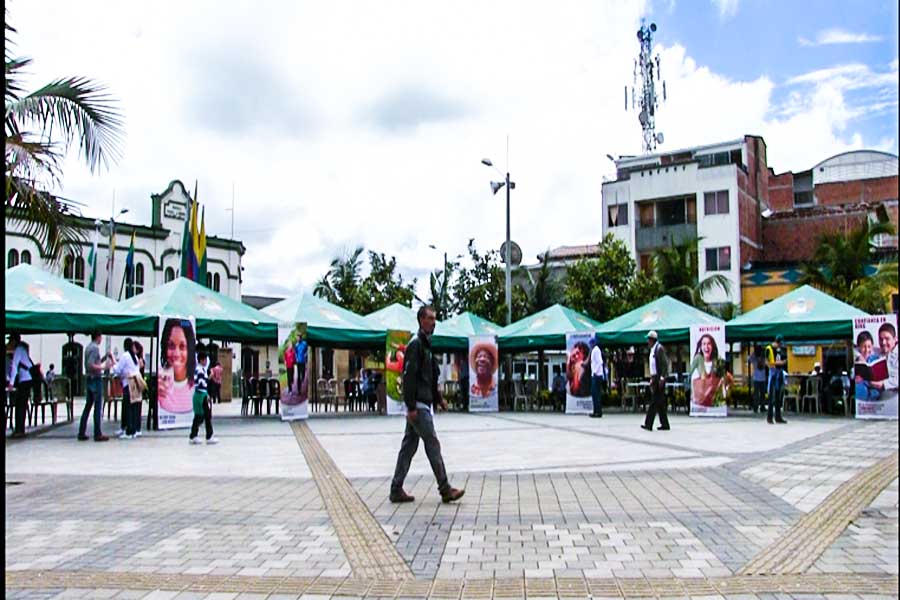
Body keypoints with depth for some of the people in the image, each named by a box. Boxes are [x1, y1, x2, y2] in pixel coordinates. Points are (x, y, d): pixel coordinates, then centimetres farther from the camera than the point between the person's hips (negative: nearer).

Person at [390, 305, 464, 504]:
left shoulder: (426, 343, 18)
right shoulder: (415, 344, -12)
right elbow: (409, 376, -18)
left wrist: (438, 398, 20)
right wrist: (411, 406, -21)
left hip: (423, 403, 10)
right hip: (418, 405, -10)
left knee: (409, 446, 10)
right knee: (432, 445, -5)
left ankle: (396, 490, 15)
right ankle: (445, 490, 0)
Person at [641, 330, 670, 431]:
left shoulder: (659, 348, -11)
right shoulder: (652, 350, 17)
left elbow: (665, 363, -17)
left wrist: (662, 378, -21)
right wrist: (652, 378, 18)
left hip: (659, 378, -10)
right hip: (654, 378, 10)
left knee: (655, 401, -9)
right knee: (659, 402, 10)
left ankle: (648, 424, -10)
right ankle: (665, 424, 13)